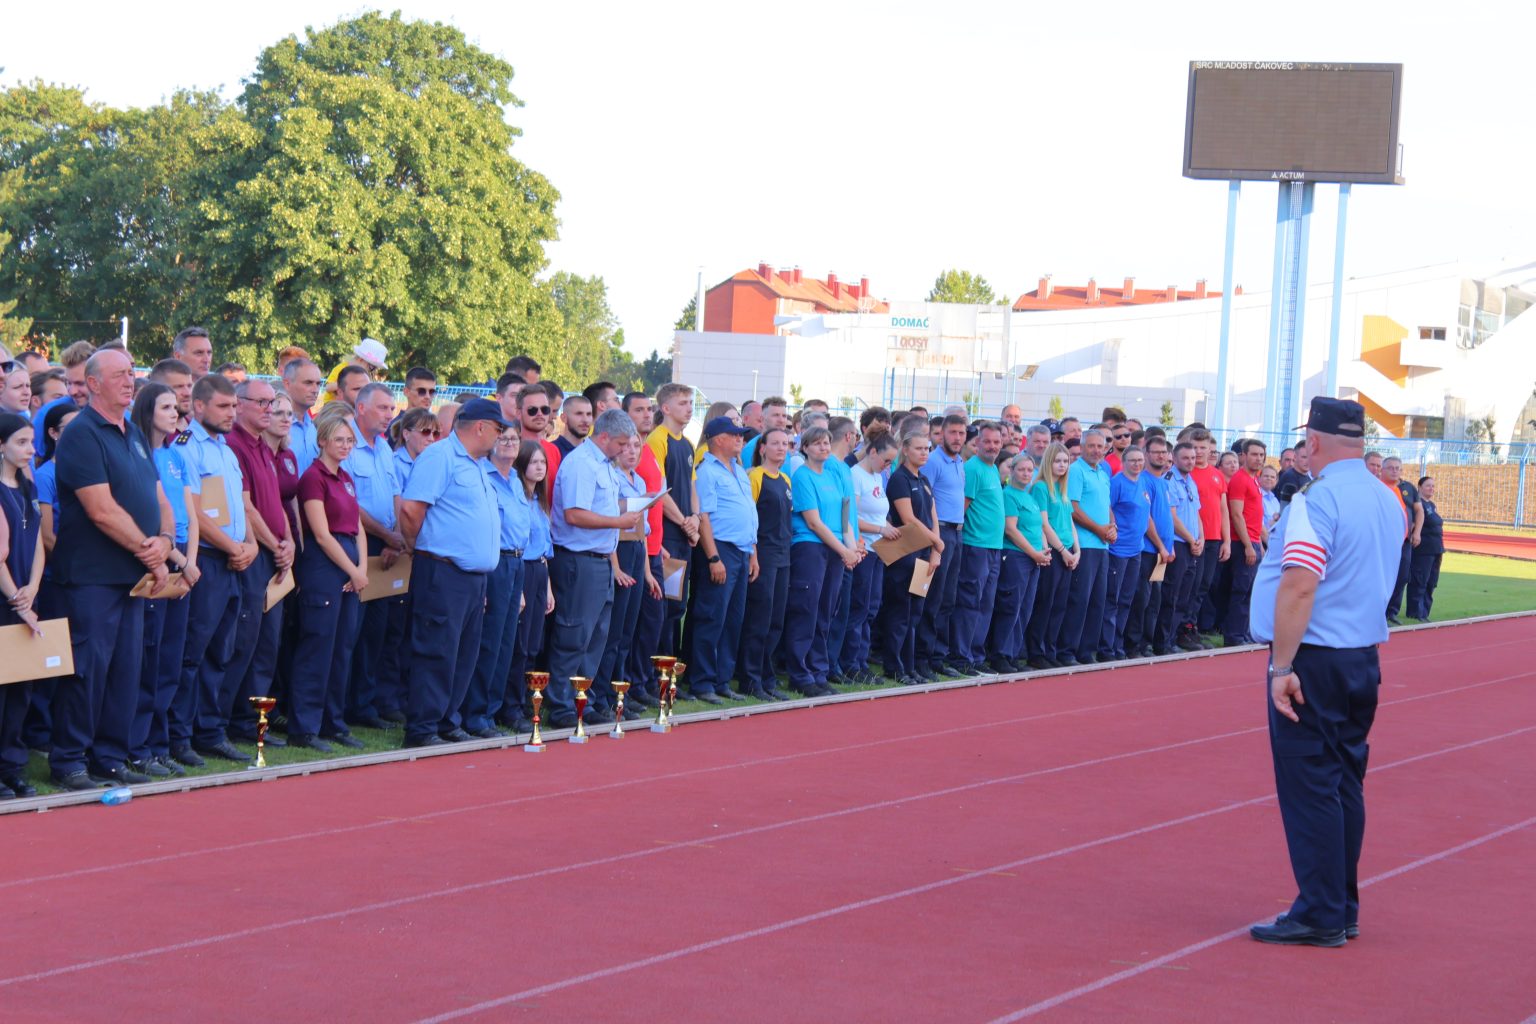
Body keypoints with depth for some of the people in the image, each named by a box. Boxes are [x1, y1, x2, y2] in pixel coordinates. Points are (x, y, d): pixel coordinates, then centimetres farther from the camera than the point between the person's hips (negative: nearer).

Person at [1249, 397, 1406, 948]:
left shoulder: (1317, 500, -16)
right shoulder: (1389, 502, 10)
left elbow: (1299, 587, -24)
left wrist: (1282, 666, -22)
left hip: (1314, 657, -8)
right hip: (1365, 658, 8)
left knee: (1309, 785, -3)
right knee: (1344, 784, 14)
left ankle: (1320, 915, -1)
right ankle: (1344, 910, 19)